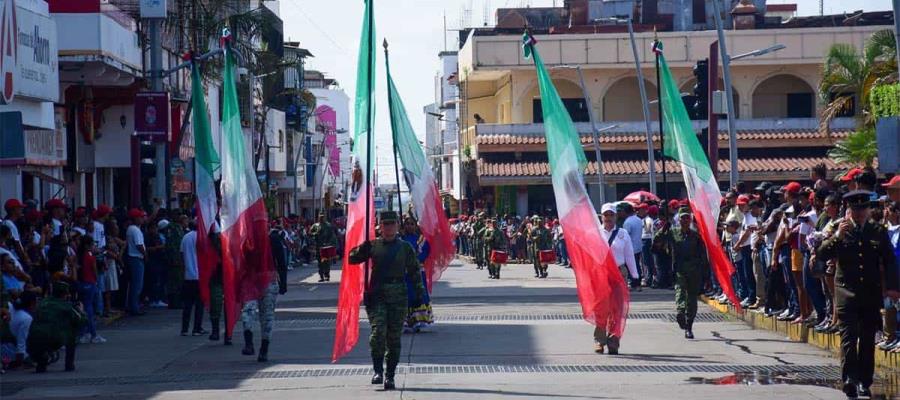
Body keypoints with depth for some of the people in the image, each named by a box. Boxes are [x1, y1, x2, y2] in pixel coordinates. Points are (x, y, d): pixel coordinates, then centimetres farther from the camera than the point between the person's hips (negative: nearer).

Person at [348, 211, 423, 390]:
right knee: (378, 330, -17)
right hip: (377, 295, -1)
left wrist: (419, 295, 4)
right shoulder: (373, 245, 8)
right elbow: (353, 258, 6)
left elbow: (414, 272, 10)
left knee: (394, 336, 3)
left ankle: (390, 375, 10)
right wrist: (363, 249, -14)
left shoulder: (405, 247, 8)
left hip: (398, 296, 1)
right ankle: (378, 371, -8)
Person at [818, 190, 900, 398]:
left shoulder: (879, 232, 7)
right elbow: (822, 253, -6)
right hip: (847, 292, -2)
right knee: (848, 336, -13)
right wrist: (838, 236, -19)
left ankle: (864, 382, 13)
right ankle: (849, 378, -21)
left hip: (871, 293, 2)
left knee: (867, 339, 7)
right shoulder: (840, 231, 4)